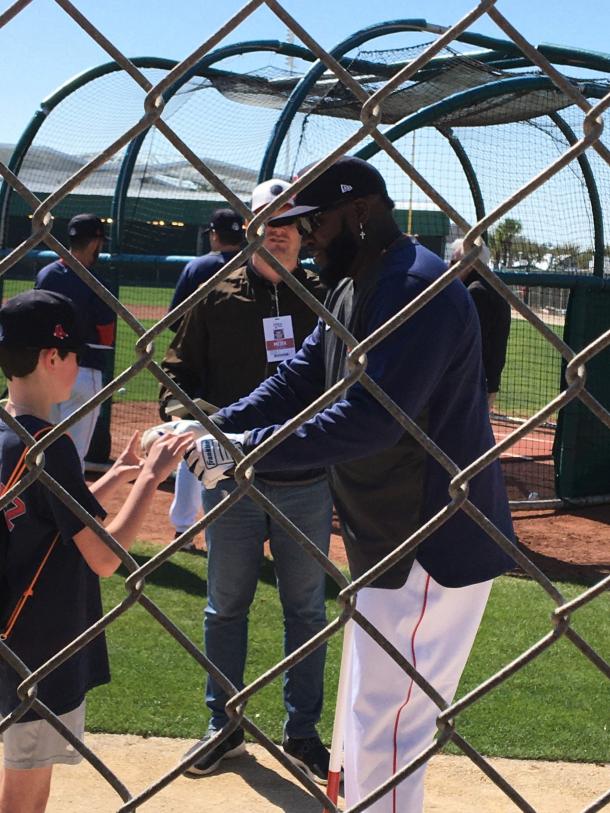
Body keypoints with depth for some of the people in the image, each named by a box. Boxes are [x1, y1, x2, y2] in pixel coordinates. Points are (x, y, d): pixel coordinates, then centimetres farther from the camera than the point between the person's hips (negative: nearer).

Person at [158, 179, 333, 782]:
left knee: (306, 609, 12)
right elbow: (176, 377, 1)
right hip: (232, 480, 0)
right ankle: (223, 728, 30)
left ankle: (302, 732, 29)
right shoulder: (215, 297, -1)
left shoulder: (327, 296, 1)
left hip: (307, 485, 1)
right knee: (226, 607, 13)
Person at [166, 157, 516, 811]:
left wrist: (239, 451, -27)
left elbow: (369, 419, -31)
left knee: (385, 723, -1)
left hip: (435, 549, -11)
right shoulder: (350, 288, 10)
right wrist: (210, 428, -7)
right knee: (364, 708, 24)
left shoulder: (417, 287, -23)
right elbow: (300, 378, 8)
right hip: (386, 539, 11)